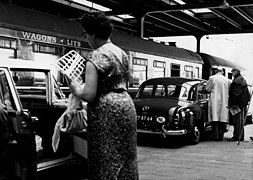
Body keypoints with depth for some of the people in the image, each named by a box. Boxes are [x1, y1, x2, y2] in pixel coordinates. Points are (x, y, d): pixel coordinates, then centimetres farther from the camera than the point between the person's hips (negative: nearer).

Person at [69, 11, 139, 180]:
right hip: (126, 105, 9)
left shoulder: (96, 56, -12)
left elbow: (89, 95, -18)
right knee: (125, 159, 15)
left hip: (107, 110, -9)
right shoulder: (122, 53, 13)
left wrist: (76, 89, 3)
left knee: (107, 163, -1)